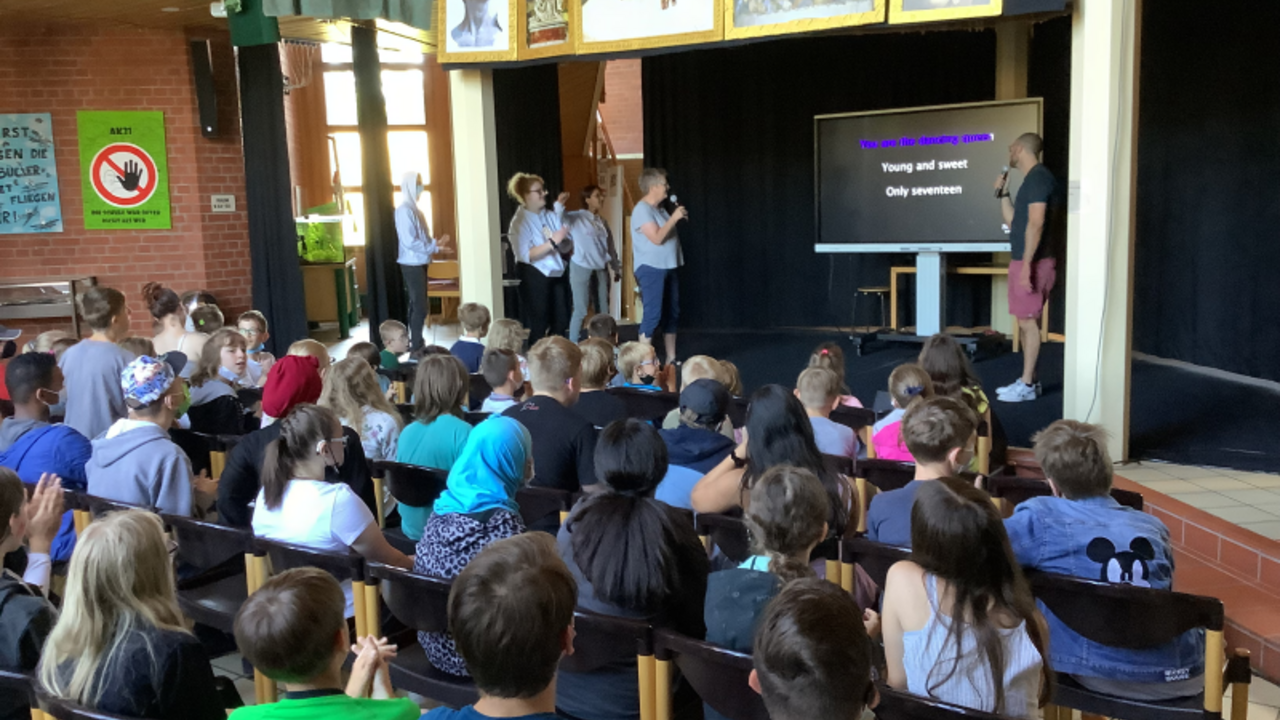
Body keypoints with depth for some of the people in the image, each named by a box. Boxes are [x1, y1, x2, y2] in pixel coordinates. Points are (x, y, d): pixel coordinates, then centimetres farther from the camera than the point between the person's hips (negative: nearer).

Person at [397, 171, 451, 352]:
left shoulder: (413, 208, 14)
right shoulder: (405, 209, -16)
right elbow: (409, 241, -21)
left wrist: (436, 244, 4)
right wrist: (434, 245, -16)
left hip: (418, 263, 10)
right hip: (412, 264, -10)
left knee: (417, 305, 13)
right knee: (419, 307, -9)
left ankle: (416, 344, 20)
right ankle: (416, 347, -4)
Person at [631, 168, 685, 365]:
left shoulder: (659, 208, 13)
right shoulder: (642, 210, -15)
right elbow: (657, 238, -22)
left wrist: (678, 217, 13)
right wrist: (674, 218, -17)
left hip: (668, 267, 9)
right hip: (651, 269, -9)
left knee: (671, 313, 12)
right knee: (653, 315, -9)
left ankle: (671, 359, 19)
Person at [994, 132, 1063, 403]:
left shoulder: (1038, 177, -13)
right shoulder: (1032, 179, 18)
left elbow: (1036, 223, -22)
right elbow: (1012, 221, 26)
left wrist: (1027, 264, -26)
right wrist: (1003, 193, 19)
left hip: (1034, 262, -10)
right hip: (1023, 260, 10)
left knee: (1028, 321, -7)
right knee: (1026, 322, 12)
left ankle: (1027, 386, -3)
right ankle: (1027, 380, 17)